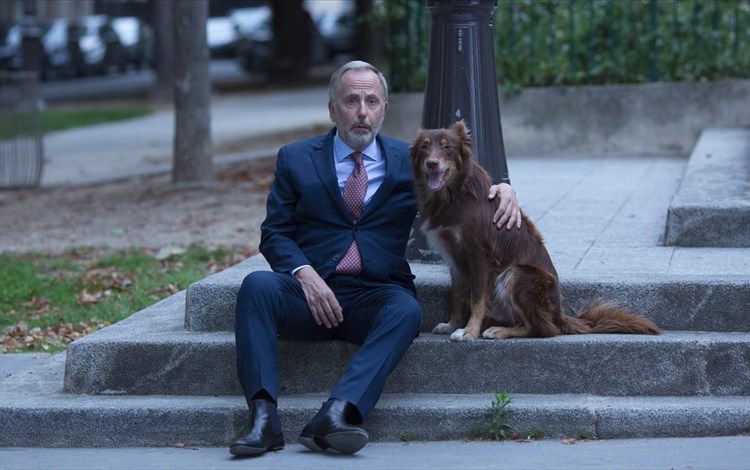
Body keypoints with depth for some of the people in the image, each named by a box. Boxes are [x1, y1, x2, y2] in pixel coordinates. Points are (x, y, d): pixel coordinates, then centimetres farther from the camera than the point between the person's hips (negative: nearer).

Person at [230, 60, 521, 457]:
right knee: (257, 284, -31)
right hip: (312, 292, 0)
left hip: (376, 295, 0)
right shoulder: (296, 159, 13)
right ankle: (264, 418, -40)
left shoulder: (410, 160, 16)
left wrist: (501, 190, -5)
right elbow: (274, 233, 8)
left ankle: (337, 413, -49)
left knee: (406, 310, -34)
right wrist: (304, 273, -12)